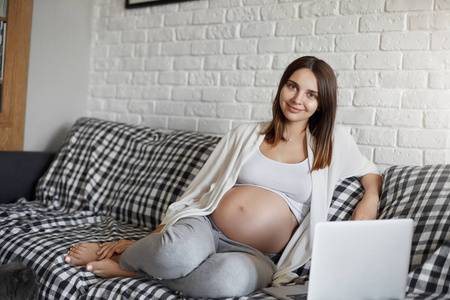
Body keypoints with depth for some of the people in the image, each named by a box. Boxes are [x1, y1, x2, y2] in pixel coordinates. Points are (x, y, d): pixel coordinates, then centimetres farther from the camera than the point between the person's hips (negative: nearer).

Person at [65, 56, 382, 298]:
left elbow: (370, 171, 26)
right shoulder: (245, 135, 12)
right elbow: (197, 191, 13)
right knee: (181, 249, -40)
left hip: (258, 256, 0)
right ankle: (128, 252, -5)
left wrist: (370, 200, 1)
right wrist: (152, 237, 9)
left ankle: (125, 266, -16)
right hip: (205, 229, 0)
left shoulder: (333, 142, 12)